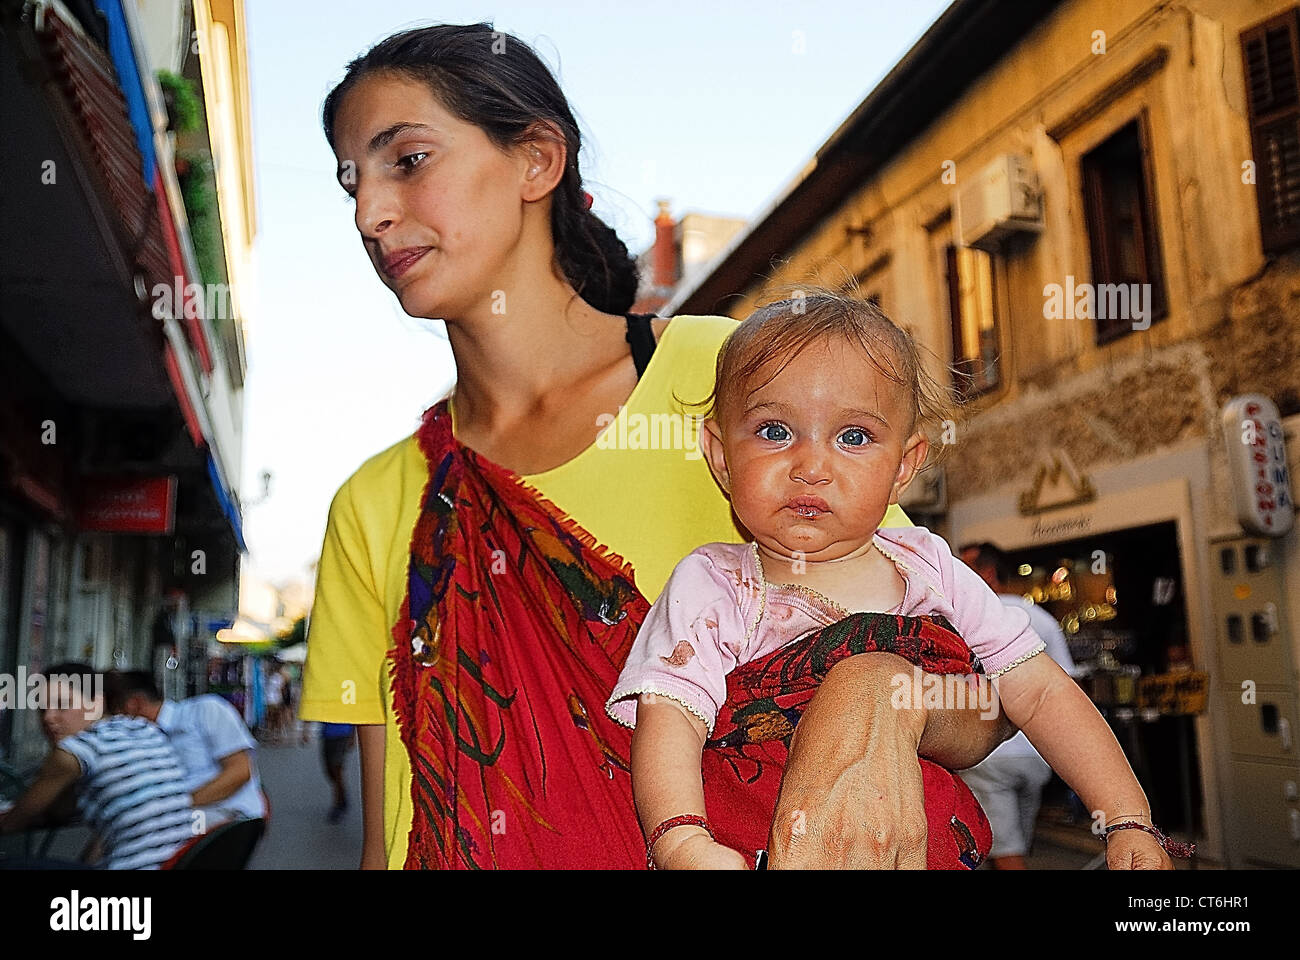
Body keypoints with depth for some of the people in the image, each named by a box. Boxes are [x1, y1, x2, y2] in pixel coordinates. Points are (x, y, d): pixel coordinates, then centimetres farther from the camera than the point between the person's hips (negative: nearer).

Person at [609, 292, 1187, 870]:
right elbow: (669, 719, -13)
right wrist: (681, 841, -31)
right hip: (759, 848, -4)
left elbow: (1040, 693, 9)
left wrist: (1128, 822, 1)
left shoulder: (929, 569, 6)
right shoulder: (712, 588, -2)